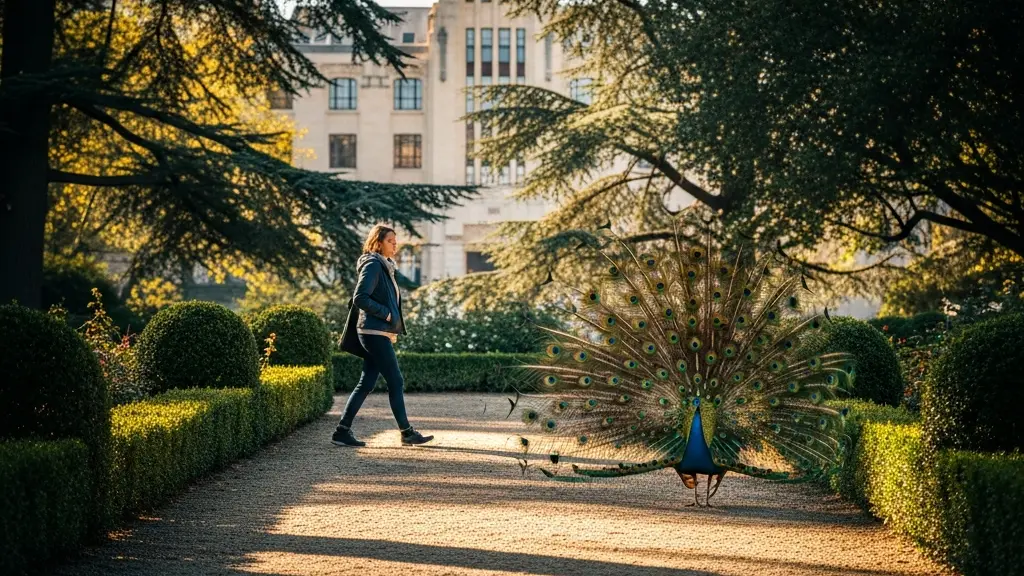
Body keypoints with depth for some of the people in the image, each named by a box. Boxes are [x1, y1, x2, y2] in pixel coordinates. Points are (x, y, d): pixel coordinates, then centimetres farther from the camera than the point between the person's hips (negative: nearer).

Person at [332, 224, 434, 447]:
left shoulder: (385, 266, 18)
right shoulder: (373, 265, -11)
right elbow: (360, 298, -19)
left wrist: (394, 326, 14)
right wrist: (386, 314, -15)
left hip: (382, 334, 9)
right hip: (375, 333, -9)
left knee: (366, 384, 7)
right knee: (395, 382, -4)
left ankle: (342, 431, 8)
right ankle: (407, 433, 2)